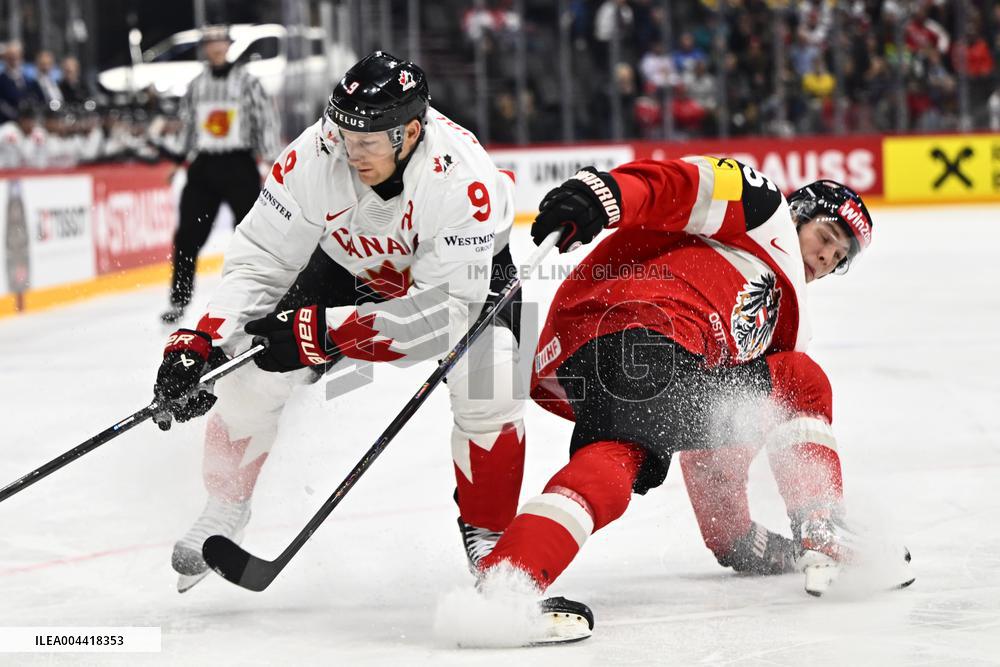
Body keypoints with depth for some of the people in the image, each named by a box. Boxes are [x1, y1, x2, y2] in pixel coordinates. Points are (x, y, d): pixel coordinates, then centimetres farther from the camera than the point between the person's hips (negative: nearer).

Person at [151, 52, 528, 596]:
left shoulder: (463, 178, -41)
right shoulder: (313, 157, -32)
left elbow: (447, 311, -40)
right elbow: (258, 262, -23)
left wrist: (325, 330, -45)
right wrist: (199, 342, -37)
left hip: (465, 270, -3)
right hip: (348, 263, 3)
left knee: (489, 384, -28)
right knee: (250, 372, -10)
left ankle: (487, 531, -3)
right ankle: (223, 512, 16)